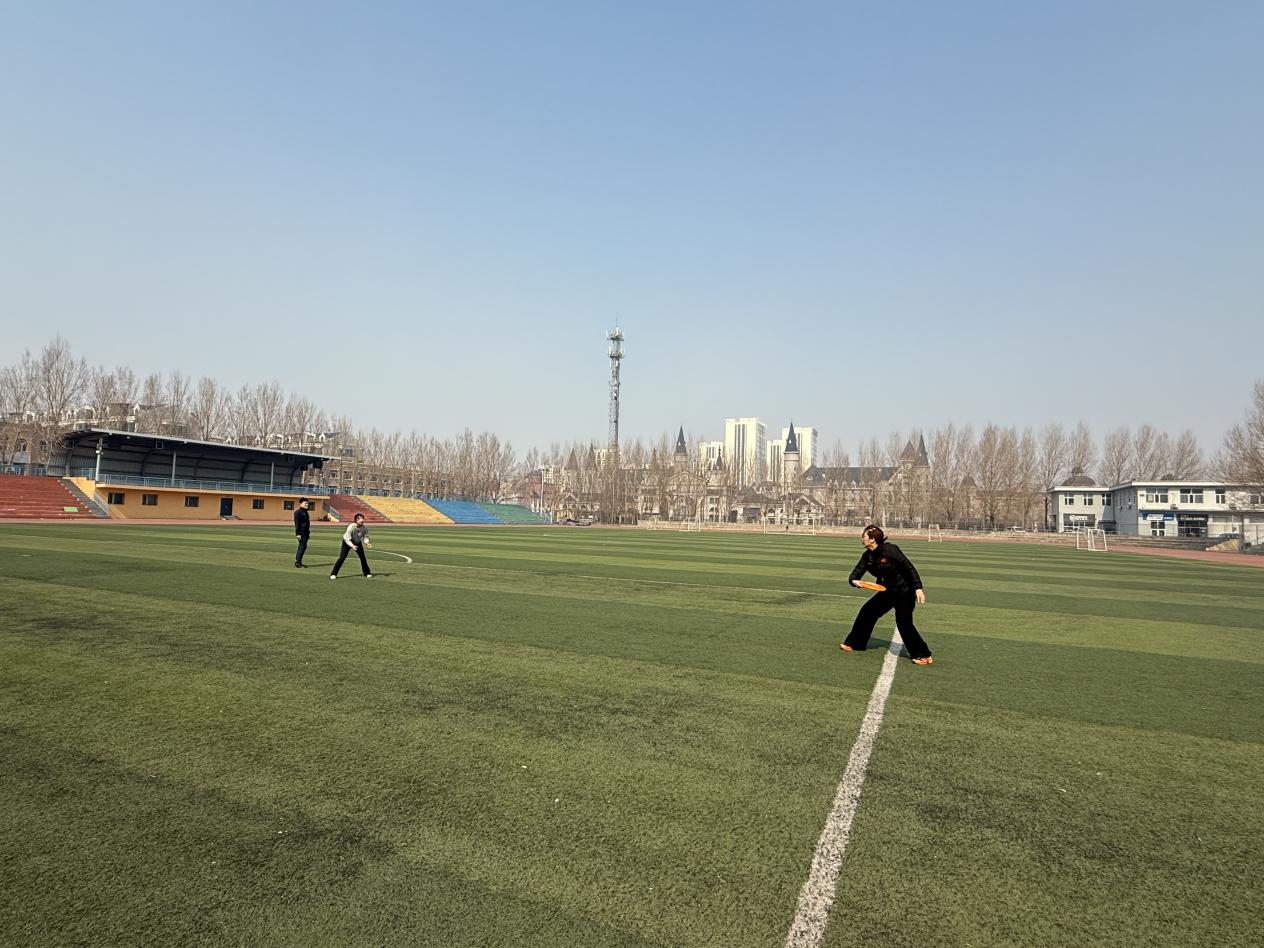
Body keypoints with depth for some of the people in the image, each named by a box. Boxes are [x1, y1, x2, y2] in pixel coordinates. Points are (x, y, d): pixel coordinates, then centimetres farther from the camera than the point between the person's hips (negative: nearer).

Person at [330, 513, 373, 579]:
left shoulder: (364, 528, -25)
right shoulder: (351, 527, -36)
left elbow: (365, 536, -17)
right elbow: (348, 539, -35)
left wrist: (367, 543, -38)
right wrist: (352, 546, -51)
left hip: (357, 542, 4)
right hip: (347, 542, -4)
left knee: (363, 557, 3)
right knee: (342, 557, -11)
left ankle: (367, 573, 18)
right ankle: (333, 574, -4)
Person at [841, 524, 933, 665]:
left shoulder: (890, 550, -25)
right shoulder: (867, 556, -2)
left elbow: (909, 568, -22)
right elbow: (856, 572, -5)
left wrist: (918, 588, -26)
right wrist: (854, 580, -29)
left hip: (905, 591, -8)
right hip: (888, 591, 8)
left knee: (904, 622, -15)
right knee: (867, 611, 8)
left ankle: (923, 656, -1)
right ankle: (855, 644, 22)